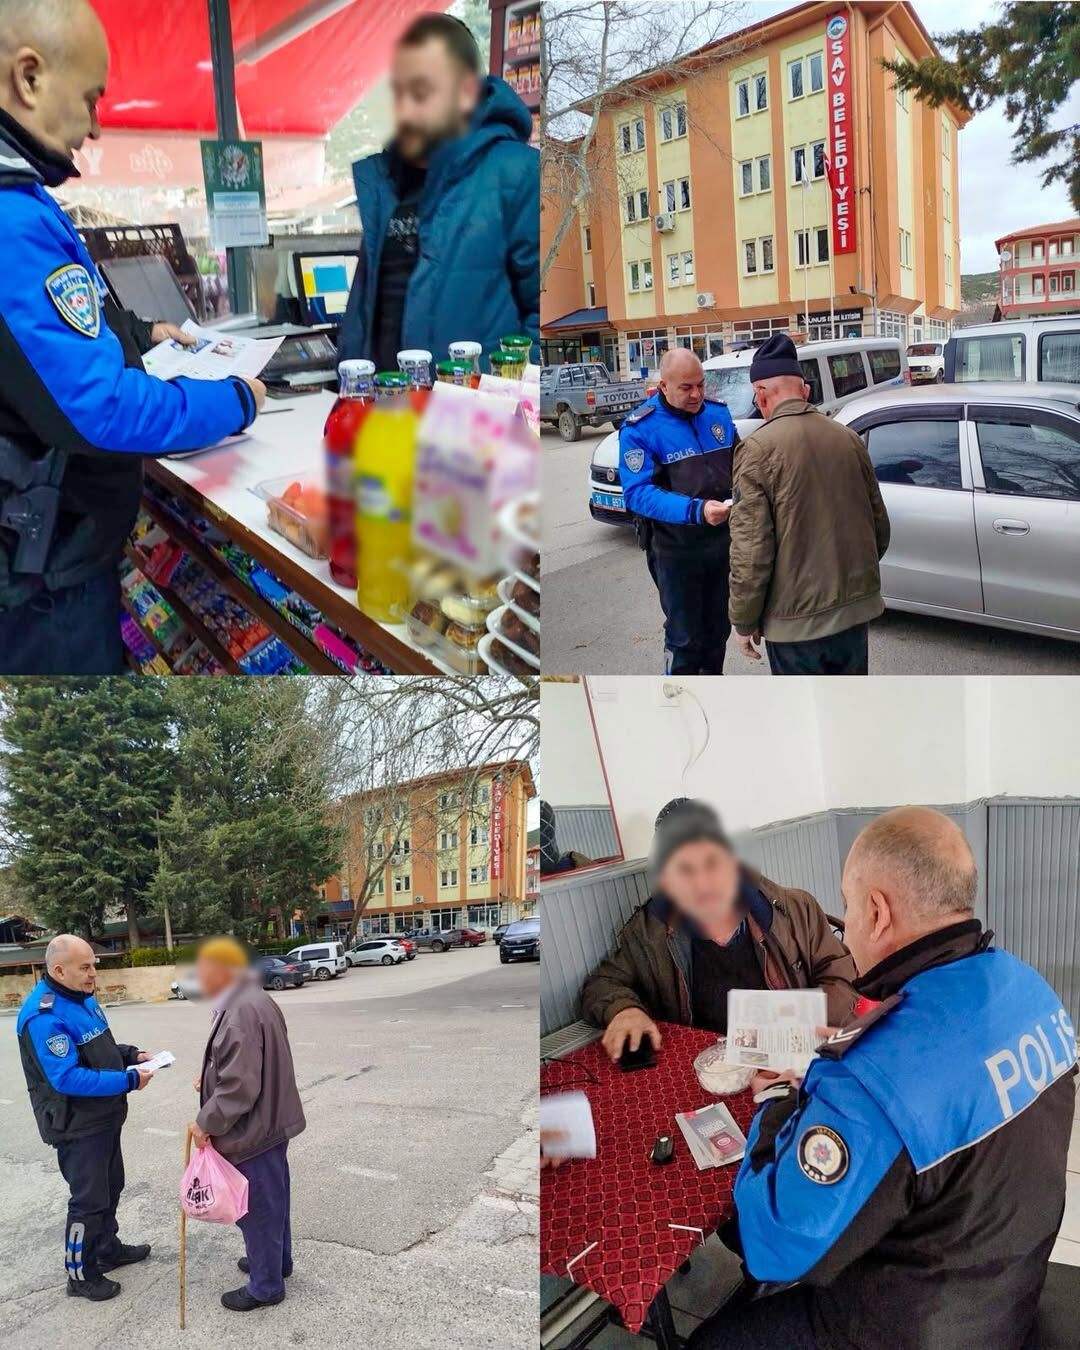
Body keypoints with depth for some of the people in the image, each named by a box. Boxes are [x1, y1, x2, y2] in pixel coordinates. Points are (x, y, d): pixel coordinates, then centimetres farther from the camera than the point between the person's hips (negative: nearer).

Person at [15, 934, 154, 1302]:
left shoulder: (83, 998, 4)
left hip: (104, 1119, 9)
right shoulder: (44, 1016, -28)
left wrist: (130, 1055, -1)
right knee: (89, 1200, 3)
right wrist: (128, 1081, -29)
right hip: (77, 1126, -9)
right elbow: (67, 1078, -32)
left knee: (110, 1187, 23)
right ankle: (80, 1275, 19)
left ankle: (108, 1248, 42)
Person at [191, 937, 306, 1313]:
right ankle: (275, 1260, 41)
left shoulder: (240, 1014, -29)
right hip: (269, 1121, 10)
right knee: (272, 1199, 24)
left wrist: (206, 1122, -17)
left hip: (251, 1129, -10)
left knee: (257, 1206, 6)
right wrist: (210, 1079, 12)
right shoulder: (253, 999, 6)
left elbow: (239, 1087, -30)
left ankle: (265, 1285, 21)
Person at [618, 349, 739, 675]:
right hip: (676, 549, -5)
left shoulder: (719, 413, 3)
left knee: (718, 627, 19)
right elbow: (637, 492, -22)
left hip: (724, 540, 5)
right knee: (684, 635, 5)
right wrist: (696, 511, -34)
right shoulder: (640, 429, -14)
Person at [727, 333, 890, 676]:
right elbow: (879, 524, 11)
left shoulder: (758, 449, -15)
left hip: (795, 616, -5)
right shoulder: (849, 438, 3)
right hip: (855, 605, 5)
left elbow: (751, 550, -18)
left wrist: (744, 621, -7)